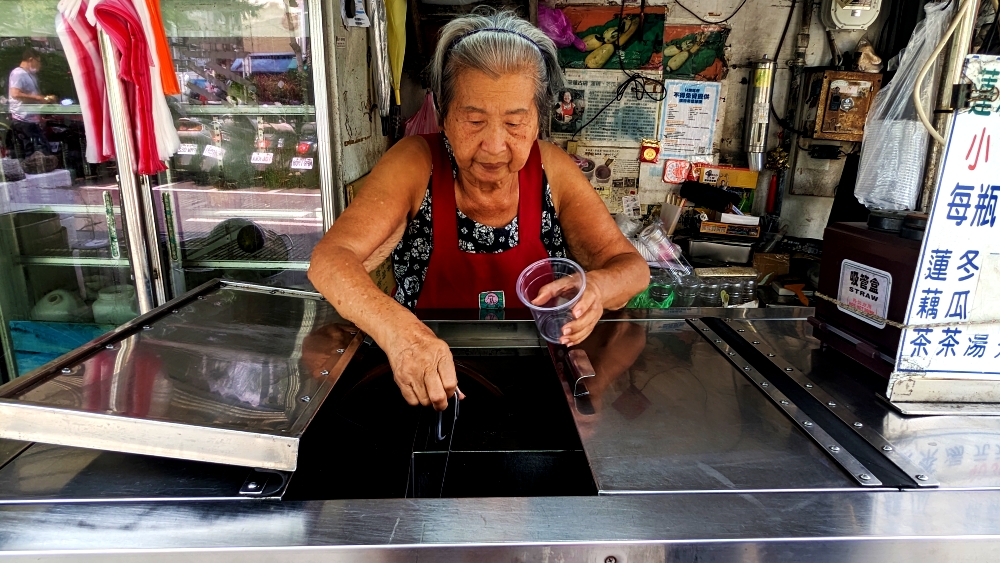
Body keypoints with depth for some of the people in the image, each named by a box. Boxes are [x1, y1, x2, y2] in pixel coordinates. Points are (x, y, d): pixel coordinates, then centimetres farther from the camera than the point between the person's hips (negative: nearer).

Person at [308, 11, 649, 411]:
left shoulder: (552, 169, -6)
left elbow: (632, 266, -5)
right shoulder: (416, 162, -12)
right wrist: (398, 331, -41)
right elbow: (329, 260, -20)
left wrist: (597, 287, -30)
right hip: (424, 385, -1)